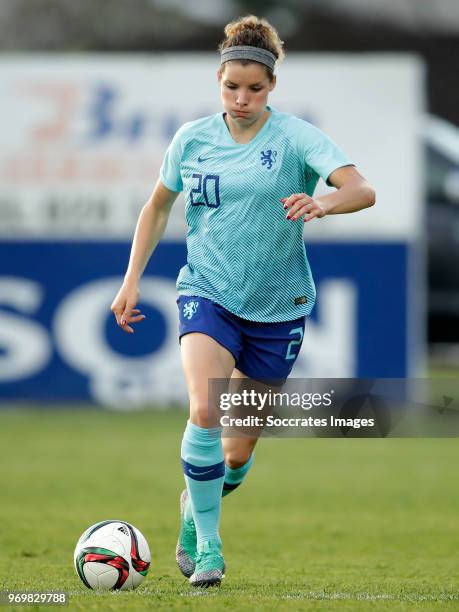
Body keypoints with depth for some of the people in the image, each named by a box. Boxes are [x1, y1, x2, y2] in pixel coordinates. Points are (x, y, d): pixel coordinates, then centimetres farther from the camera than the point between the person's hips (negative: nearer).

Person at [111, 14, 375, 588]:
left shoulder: (295, 137, -9)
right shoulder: (192, 139, 1)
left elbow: (362, 190, -21)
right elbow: (157, 207, 16)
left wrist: (323, 202, -42)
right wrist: (132, 280, 9)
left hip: (277, 308, 0)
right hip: (208, 295, 1)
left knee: (238, 454, 6)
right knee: (204, 412, -25)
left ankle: (195, 504, 41)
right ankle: (206, 545, -12)